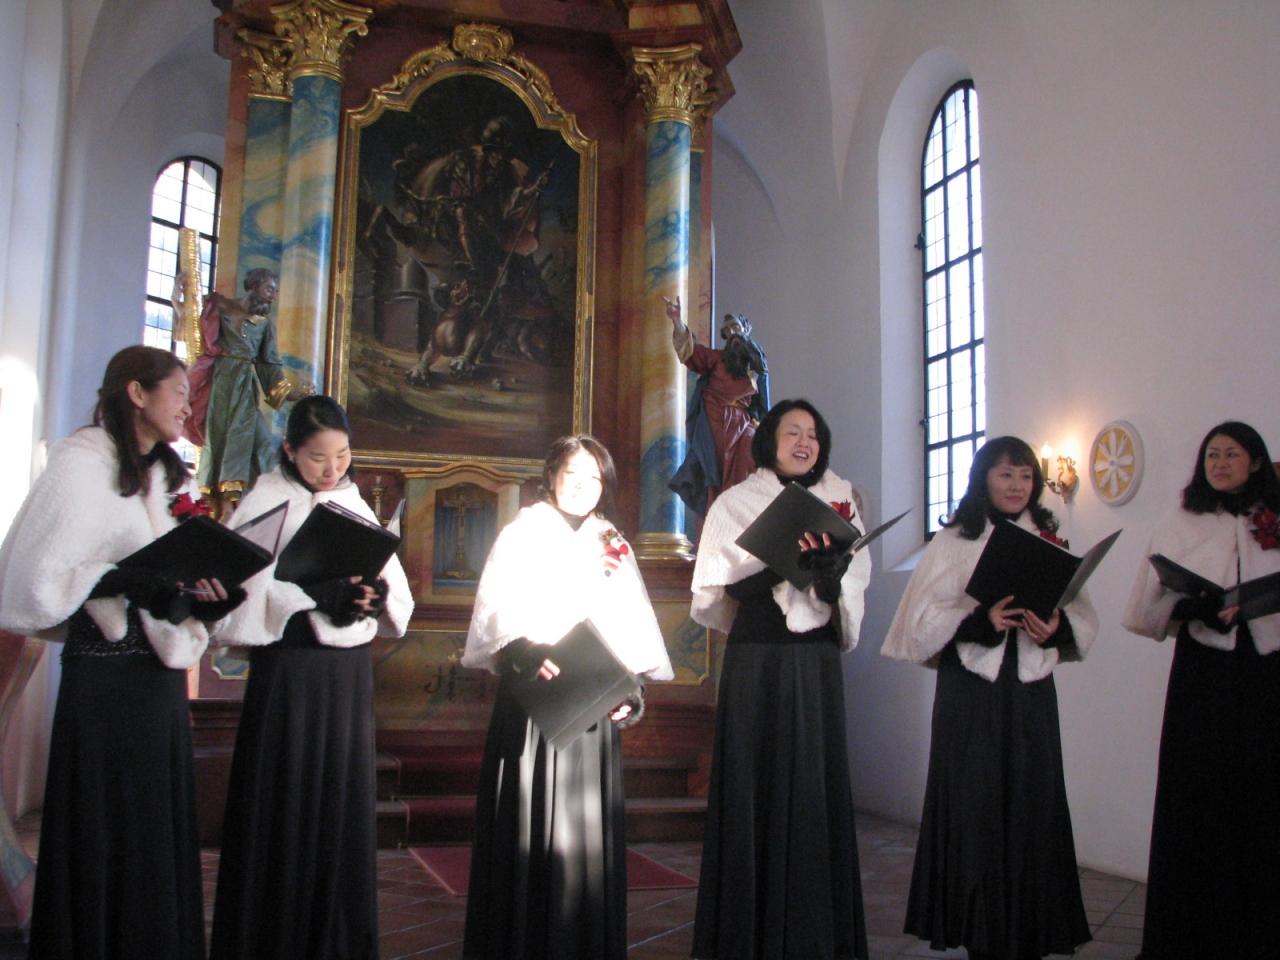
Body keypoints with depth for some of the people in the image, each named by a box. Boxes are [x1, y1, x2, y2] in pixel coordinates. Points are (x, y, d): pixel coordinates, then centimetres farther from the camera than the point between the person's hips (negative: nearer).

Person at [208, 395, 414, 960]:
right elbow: (247, 593, -14)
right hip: (289, 668, -4)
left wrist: (376, 596, -16)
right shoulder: (266, 504, -2)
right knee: (284, 808, 1)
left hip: (350, 673, 4)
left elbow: (396, 594, 7)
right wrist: (323, 600, -25)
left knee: (342, 804, 9)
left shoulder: (356, 507, 11)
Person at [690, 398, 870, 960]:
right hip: (756, 659, -3)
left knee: (815, 786, 4)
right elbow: (728, 588, -6)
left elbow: (853, 587, 4)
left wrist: (830, 573, -18)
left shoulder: (837, 503, 12)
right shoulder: (736, 503, 4)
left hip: (816, 660, 3)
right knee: (755, 787, -1)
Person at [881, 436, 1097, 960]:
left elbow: (1084, 615, 6)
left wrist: (1057, 625, -15)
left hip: (1031, 691, 3)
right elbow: (925, 616, -6)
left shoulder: (1049, 540, 11)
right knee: (973, 810, 0)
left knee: (1031, 808, 4)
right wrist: (981, 621, -20)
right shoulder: (953, 540, 2)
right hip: (971, 689, -3)